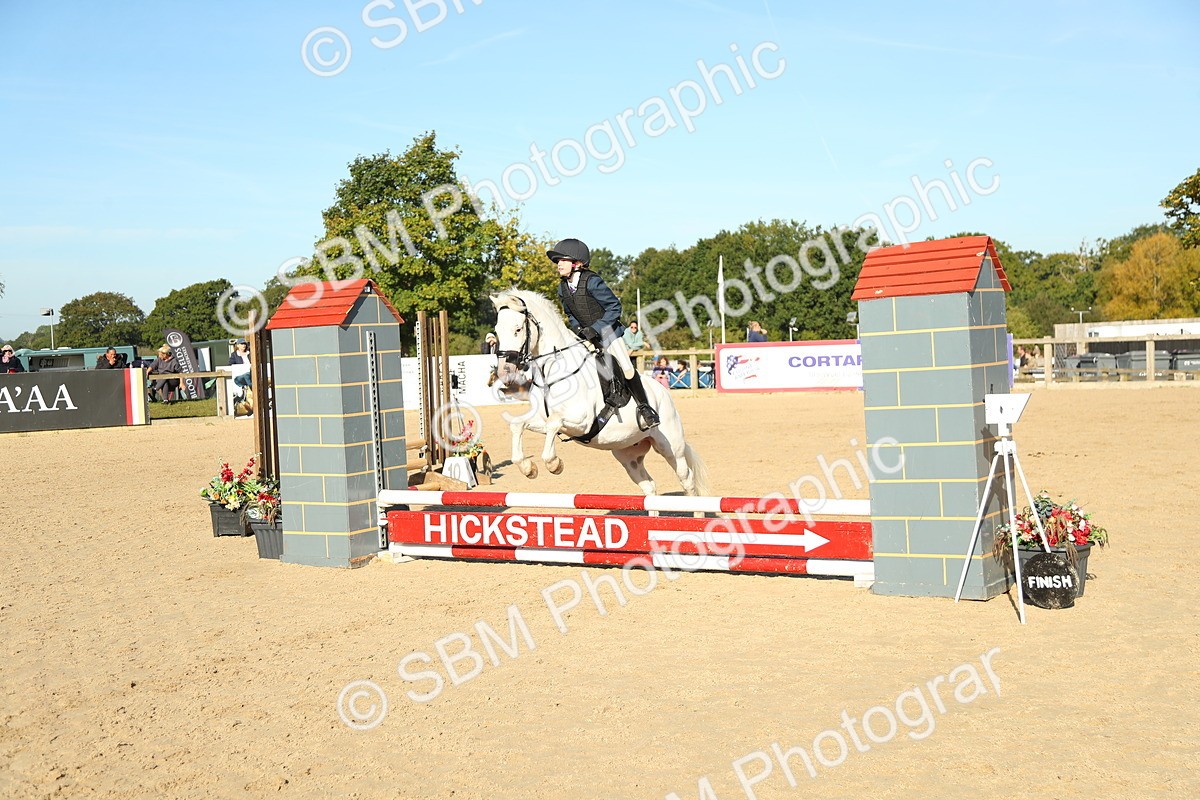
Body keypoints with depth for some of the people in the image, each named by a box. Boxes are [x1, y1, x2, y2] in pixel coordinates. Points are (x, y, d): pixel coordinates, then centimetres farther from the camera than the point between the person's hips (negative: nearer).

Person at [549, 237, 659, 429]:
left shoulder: (592, 282, -19)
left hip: (608, 332, -6)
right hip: (586, 336, 7)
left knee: (626, 369, -12)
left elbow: (614, 307, -18)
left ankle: (644, 408, -2)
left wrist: (596, 328, -23)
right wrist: (579, 330, -8)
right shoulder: (563, 287, 0)